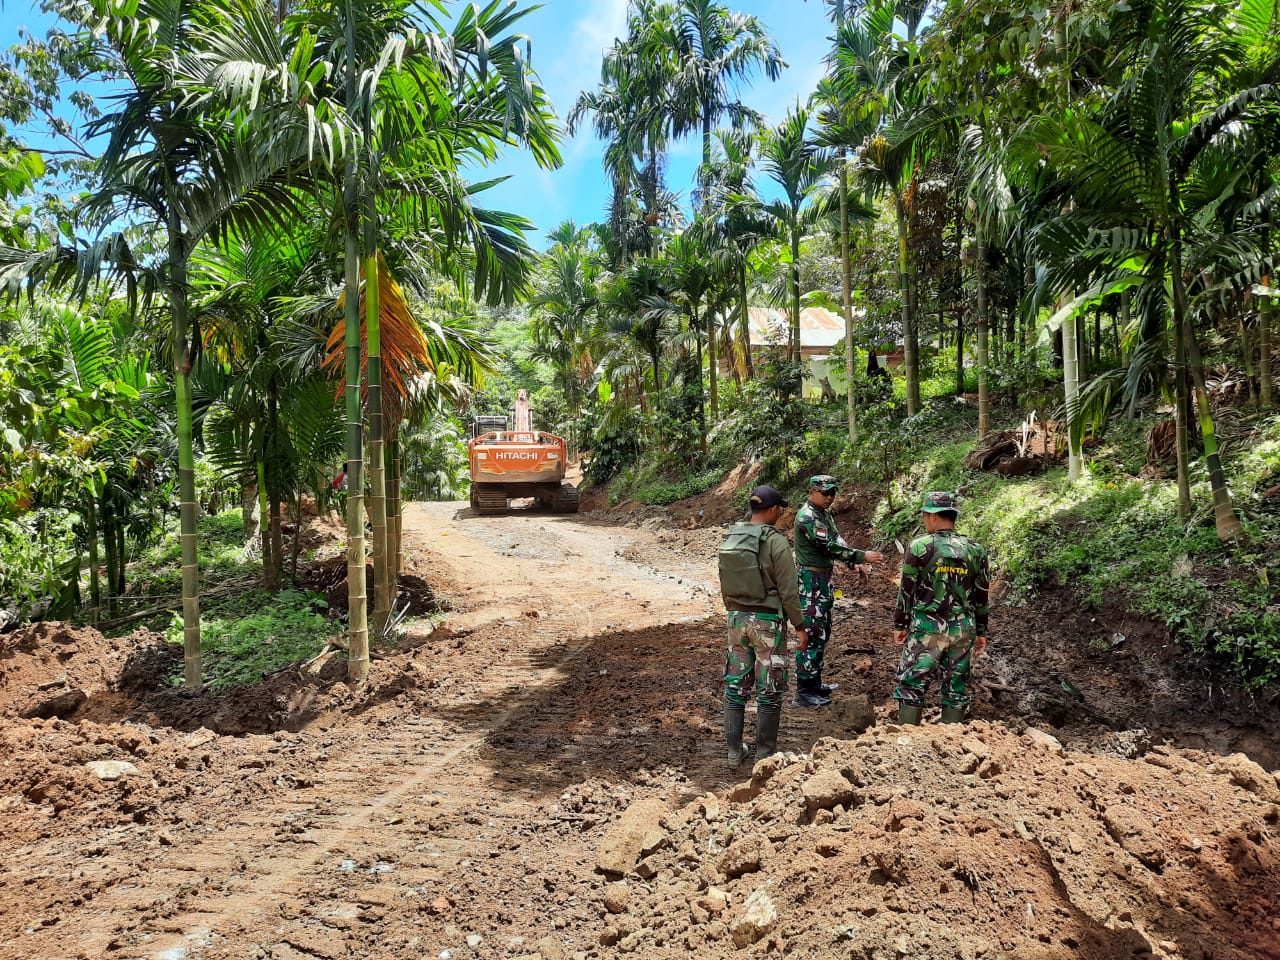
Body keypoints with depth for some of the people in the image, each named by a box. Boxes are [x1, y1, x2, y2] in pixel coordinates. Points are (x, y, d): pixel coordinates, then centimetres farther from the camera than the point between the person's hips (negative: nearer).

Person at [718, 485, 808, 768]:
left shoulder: (730, 538, 2)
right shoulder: (775, 541, -16)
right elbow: (788, 590, -15)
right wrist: (799, 625, -4)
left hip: (737, 617, 6)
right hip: (767, 621, -6)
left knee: (736, 686, 14)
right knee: (769, 691, 7)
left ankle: (734, 751, 21)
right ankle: (765, 755, 15)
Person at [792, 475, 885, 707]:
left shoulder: (825, 514, 12)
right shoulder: (807, 517, -19)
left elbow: (837, 540, 17)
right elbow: (830, 546, -24)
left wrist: (855, 563, 4)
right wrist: (863, 556, -22)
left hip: (823, 580, 10)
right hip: (810, 581, -10)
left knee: (822, 633, 17)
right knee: (811, 635, -8)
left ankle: (814, 682, 28)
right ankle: (804, 692, -3)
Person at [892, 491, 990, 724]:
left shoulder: (920, 547, -8)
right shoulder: (975, 549, 3)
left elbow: (906, 590, -5)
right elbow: (981, 595, 8)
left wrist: (900, 625, 4)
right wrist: (981, 631, 17)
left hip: (927, 628, -4)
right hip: (963, 629, 4)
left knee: (912, 685, 4)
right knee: (956, 688, 12)